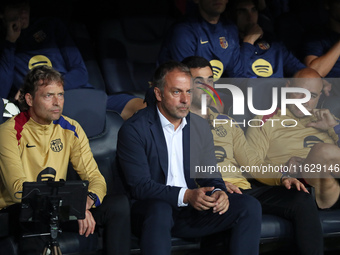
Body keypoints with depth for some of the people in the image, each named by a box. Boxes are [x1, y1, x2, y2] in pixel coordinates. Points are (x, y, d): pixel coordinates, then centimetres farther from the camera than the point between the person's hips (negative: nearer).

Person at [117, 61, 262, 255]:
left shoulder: (200, 127, 10)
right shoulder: (134, 130, -9)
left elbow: (210, 176, 13)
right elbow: (140, 186, -16)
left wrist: (219, 193, -13)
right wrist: (185, 195, -28)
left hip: (192, 211, 5)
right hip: (152, 209, -5)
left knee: (250, 207, -13)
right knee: (160, 209, -40)